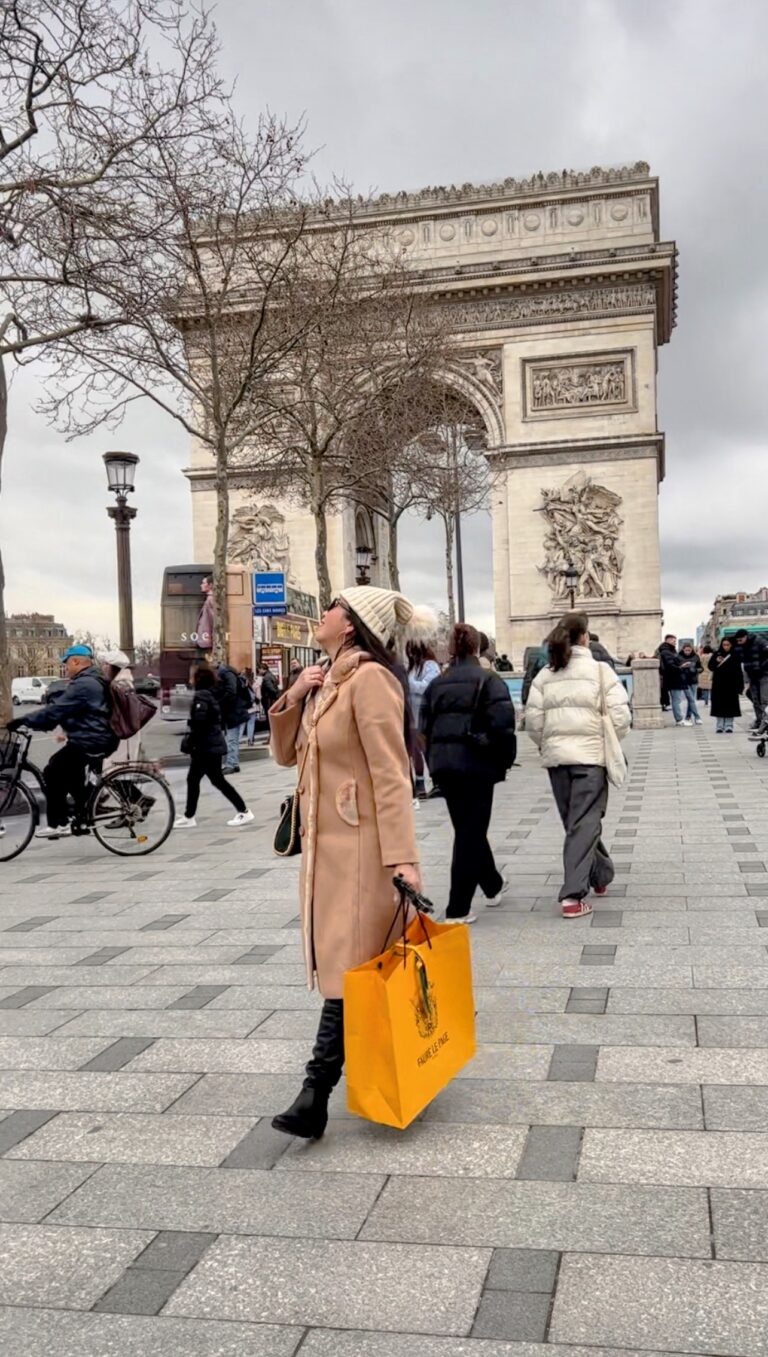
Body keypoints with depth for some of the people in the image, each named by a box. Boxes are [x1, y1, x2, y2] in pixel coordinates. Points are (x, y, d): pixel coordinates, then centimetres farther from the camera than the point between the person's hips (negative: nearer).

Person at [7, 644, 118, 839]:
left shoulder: (83, 684, -19)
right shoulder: (95, 681, 15)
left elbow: (55, 710, -22)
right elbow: (62, 708, 20)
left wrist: (23, 721, -16)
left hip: (89, 742, -10)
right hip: (99, 739, 10)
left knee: (53, 772, -5)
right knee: (68, 769, 23)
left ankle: (58, 824, -3)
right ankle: (82, 813, 26)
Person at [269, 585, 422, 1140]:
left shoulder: (369, 678, -14)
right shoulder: (327, 682, 14)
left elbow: (391, 773, -19)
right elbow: (287, 754, 18)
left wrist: (404, 856, -24)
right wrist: (291, 699, 1)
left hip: (360, 845, -9)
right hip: (324, 842, 9)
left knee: (347, 969, -5)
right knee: (337, 965, 14)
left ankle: (317, 1094, -2)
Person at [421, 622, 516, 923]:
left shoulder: (436, 684, 9)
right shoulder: (488, 681, -5)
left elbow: (425, 727, 7)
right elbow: (502, 724, -14)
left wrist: (434, 760, 13)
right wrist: (505, 760, -2)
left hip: (442, 764, 5)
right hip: (475, 764, -5)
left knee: (467, 829, 19)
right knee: (471, 833, 0)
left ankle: (493, 885, 37)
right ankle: (458, 909, -1)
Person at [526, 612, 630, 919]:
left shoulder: (544, 675, 5)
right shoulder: (600, 670, -4)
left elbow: (533, 721, 0)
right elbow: (619, 715, -8)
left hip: (556, 756, 4)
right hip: (590, 755, -4)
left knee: (576, 822, 19)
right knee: (584, 824, -3)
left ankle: (601, 874, 36)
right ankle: (573, 896, -10)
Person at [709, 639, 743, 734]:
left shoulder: (735, 655, -1)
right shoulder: (717, 655, 2)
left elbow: (738, 672, -2)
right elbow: (711, 667, 1)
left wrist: (740, 686, -6)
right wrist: (716, 662, -18)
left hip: (731, 684, -1)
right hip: (719, 685, 1)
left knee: (730, 705, 1)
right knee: (719, 705, 1)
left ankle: (729, 726, 6)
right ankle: (720, 726, 6)